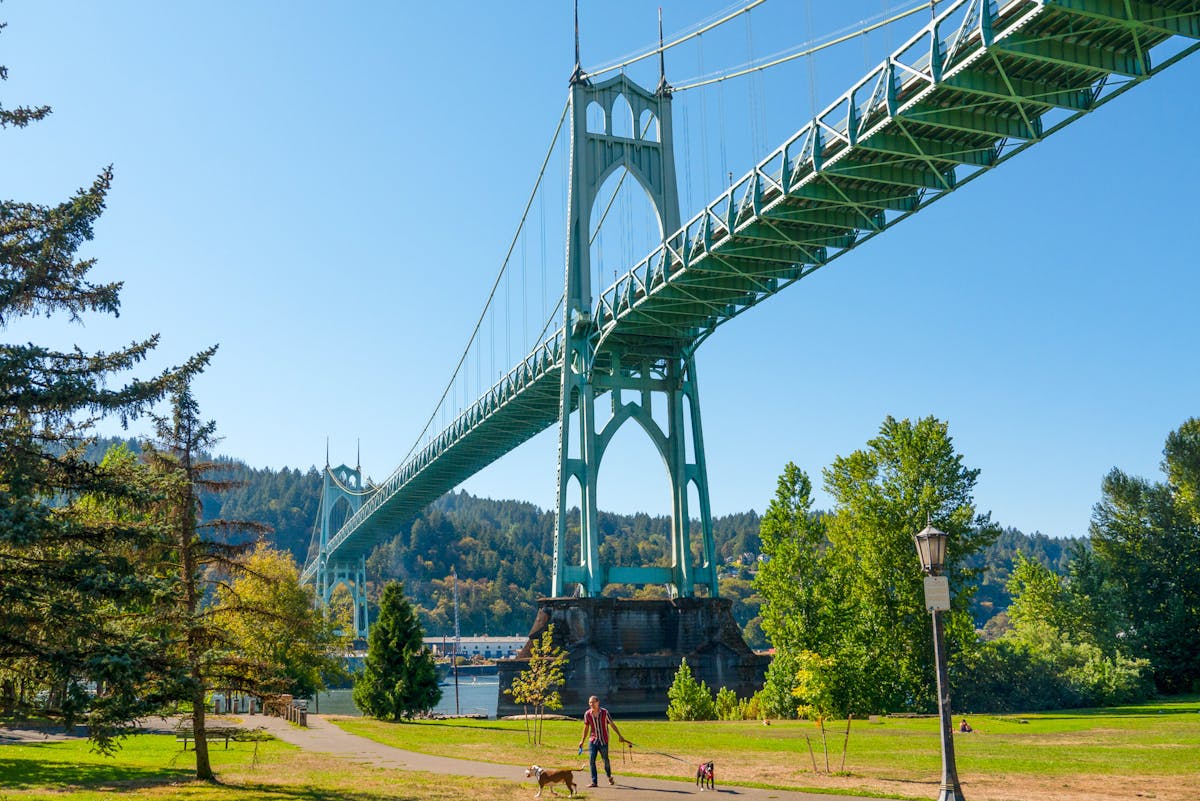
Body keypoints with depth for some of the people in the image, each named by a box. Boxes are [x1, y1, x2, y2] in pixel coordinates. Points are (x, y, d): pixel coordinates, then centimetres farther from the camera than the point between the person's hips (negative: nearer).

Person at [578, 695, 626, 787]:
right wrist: (582, 741, 12)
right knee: (591, 760, -8)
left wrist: (620, 735, 3)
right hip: (593, 741, 2)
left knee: (605, 760, 6)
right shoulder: (587, 714, -4)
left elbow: (612, 724, 0)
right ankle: (594, 782, -1)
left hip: (603, 741, -2)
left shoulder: (605, 712, -11)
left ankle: (609, 776, 34)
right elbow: (586, 728, 9)